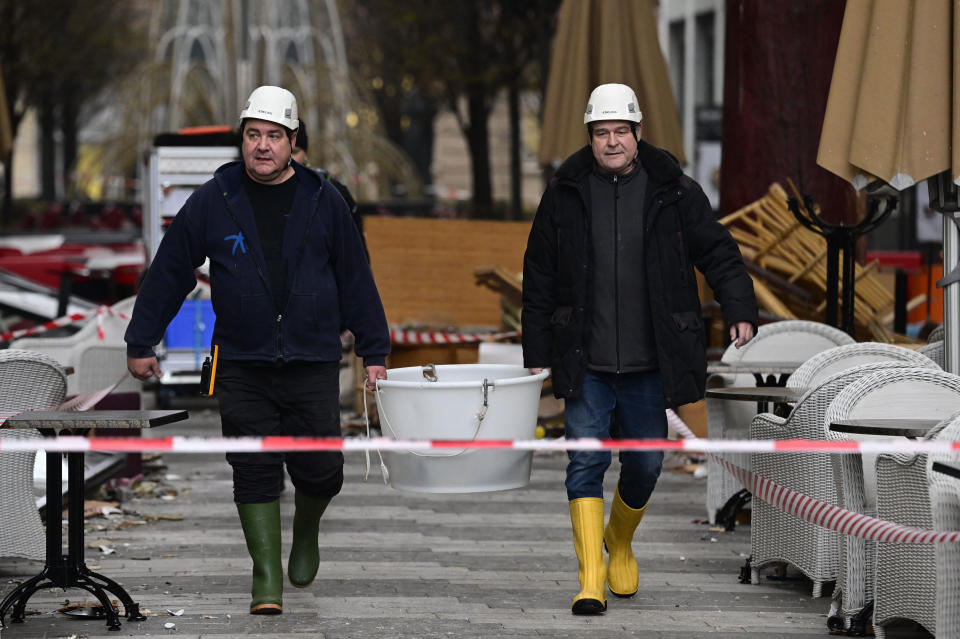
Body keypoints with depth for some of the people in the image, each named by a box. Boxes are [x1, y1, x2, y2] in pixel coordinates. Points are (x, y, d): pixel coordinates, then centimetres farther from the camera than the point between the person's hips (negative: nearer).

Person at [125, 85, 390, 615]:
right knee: (254, 471, -2)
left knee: (320, 471, 0)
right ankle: (266, 577, 5)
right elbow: (168, 272, 8)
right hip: (241, 367, 0)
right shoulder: (212, 202, 2)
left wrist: (374, 353, 8)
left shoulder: (323, 203, 3)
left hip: (313, 365, 0)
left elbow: (355, 280, 9)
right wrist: (141, 343, 10)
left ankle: (306, 531, 31)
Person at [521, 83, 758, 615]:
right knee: (586, 462, -9)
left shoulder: (675, 193, 1)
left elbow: (718, 253, 4)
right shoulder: (564, 195, 2)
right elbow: (539, 279, 8)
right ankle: (591, 581, -10)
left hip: (649, 365, 1)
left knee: (645, 463, 9)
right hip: (585, 365, -1)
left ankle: (620, 540, 39)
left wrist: (740, 310, -12)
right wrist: (537, 352, 6)